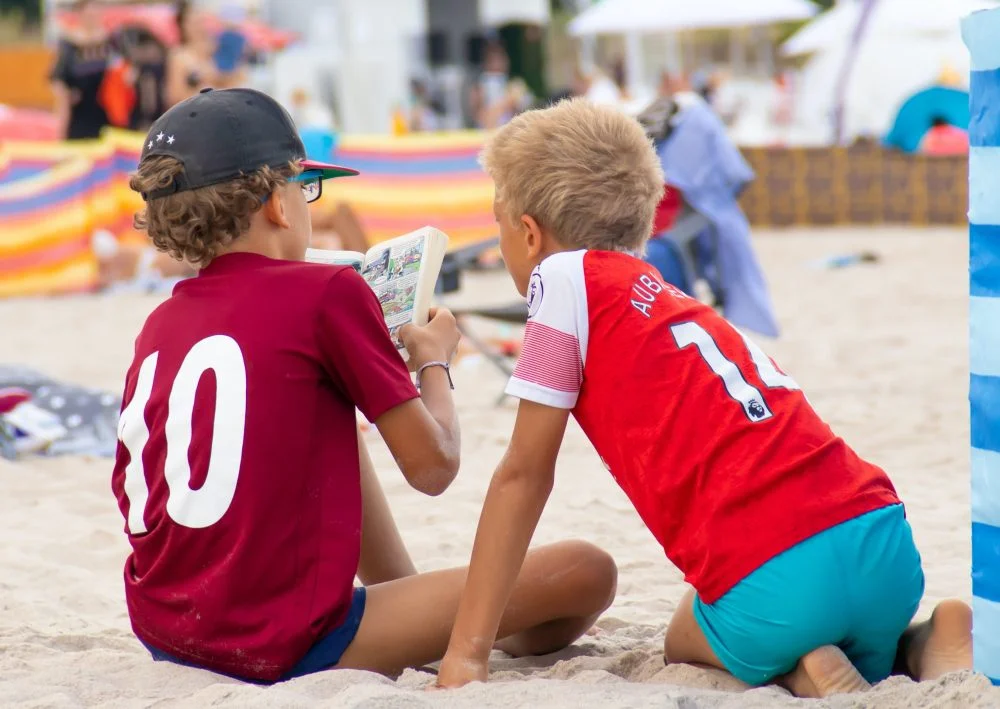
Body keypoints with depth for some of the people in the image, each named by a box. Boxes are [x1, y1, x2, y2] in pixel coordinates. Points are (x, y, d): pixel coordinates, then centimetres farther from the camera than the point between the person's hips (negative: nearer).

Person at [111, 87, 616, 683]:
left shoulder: (158, 327, 11)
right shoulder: (328, 292, -9)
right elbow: (433, 465, -7)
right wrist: (434, 359, 15)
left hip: (164, 634, 8)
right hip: (284, 648, -8)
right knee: (586, 572, -5)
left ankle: (409, 613, 37)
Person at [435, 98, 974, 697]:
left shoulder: (566, 275, 5)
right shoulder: (678, 303, 25)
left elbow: (524, 474, 3)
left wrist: (465, 654, 5)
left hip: (775, 587, -6)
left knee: (685, 643, 29)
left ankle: (803, 676, -1)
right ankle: (926, 644, 5)